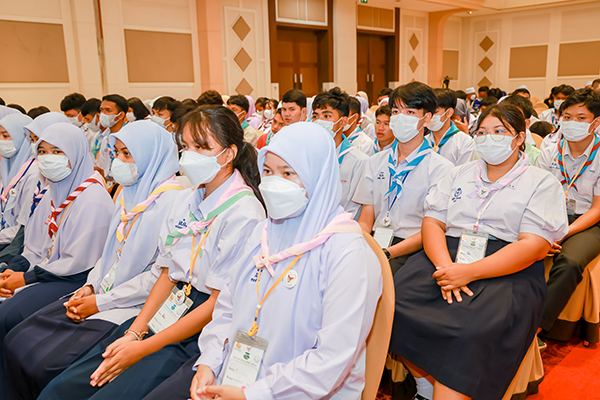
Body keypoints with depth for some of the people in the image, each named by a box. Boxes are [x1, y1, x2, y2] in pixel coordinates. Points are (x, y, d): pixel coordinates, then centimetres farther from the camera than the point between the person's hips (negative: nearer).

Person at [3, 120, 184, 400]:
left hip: (132, 305, -8)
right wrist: (90, 287, 2)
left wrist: (101, 302, -14)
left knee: (45, 365, -15)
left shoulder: (171, 201, -17)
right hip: (101, 294, 8)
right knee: (16, 342, 1)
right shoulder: (129, 192, 12)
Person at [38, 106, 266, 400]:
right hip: (165, 312, 7)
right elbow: (167, 274, 10)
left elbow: (219, 303, -15)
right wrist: (133, 333, -2)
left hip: (200, 333, -7)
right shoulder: (185, 199, 9)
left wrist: (144, 348, -13)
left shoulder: (244, 212, -15)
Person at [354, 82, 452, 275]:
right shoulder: (376, 161, 16)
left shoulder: (440, 168, 1)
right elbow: (365, 221, 12)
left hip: (411, 250, -4)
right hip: (374, 242, 4)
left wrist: (387, 253, -21)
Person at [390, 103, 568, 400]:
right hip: (446, 257, 4)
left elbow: (534, 247, -5)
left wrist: (469, 272, -18)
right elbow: (432, 222, 10)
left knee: (473, 331, -34)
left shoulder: (542, 183, 8)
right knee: (396, 300, -23)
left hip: (508, 272, -3)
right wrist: (445, 266, -13)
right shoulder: (459, 174, 21)